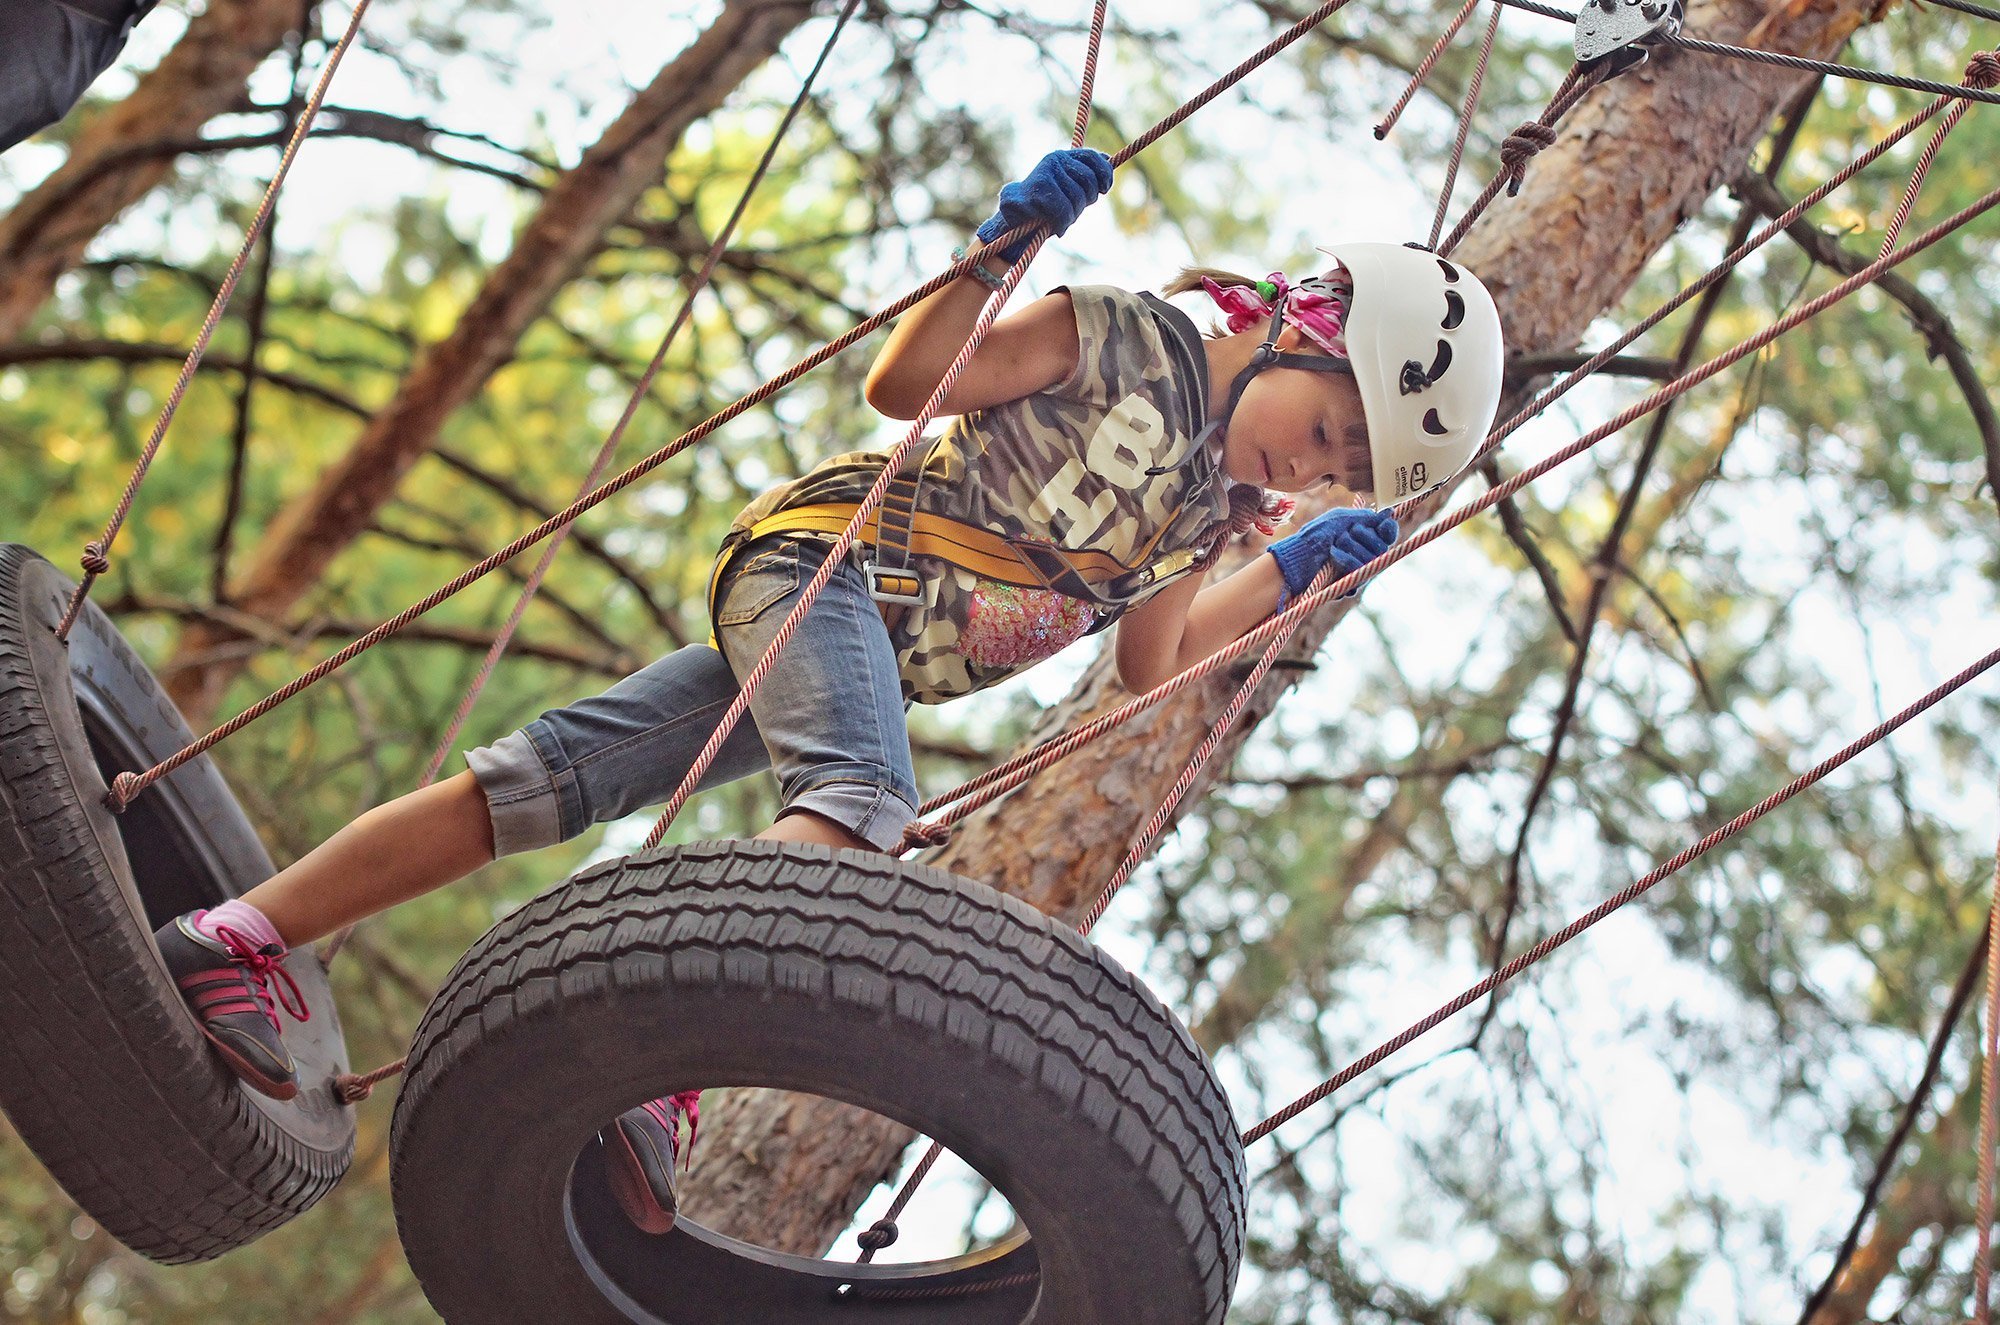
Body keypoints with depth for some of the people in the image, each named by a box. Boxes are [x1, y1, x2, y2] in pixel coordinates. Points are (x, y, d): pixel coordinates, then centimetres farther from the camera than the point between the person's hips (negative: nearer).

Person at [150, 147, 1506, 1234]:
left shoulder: (1215, 508, 17)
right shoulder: (1136, 341, -4)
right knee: (863, 808, -33)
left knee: (556, 777, 0)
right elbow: (905, 382, -7)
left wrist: (1290, 571, 5)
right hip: (822, 552, -7)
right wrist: (1007, 244, -19)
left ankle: (240, 937, -1)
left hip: (869, 654, 7)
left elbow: (1153, 674, 9)